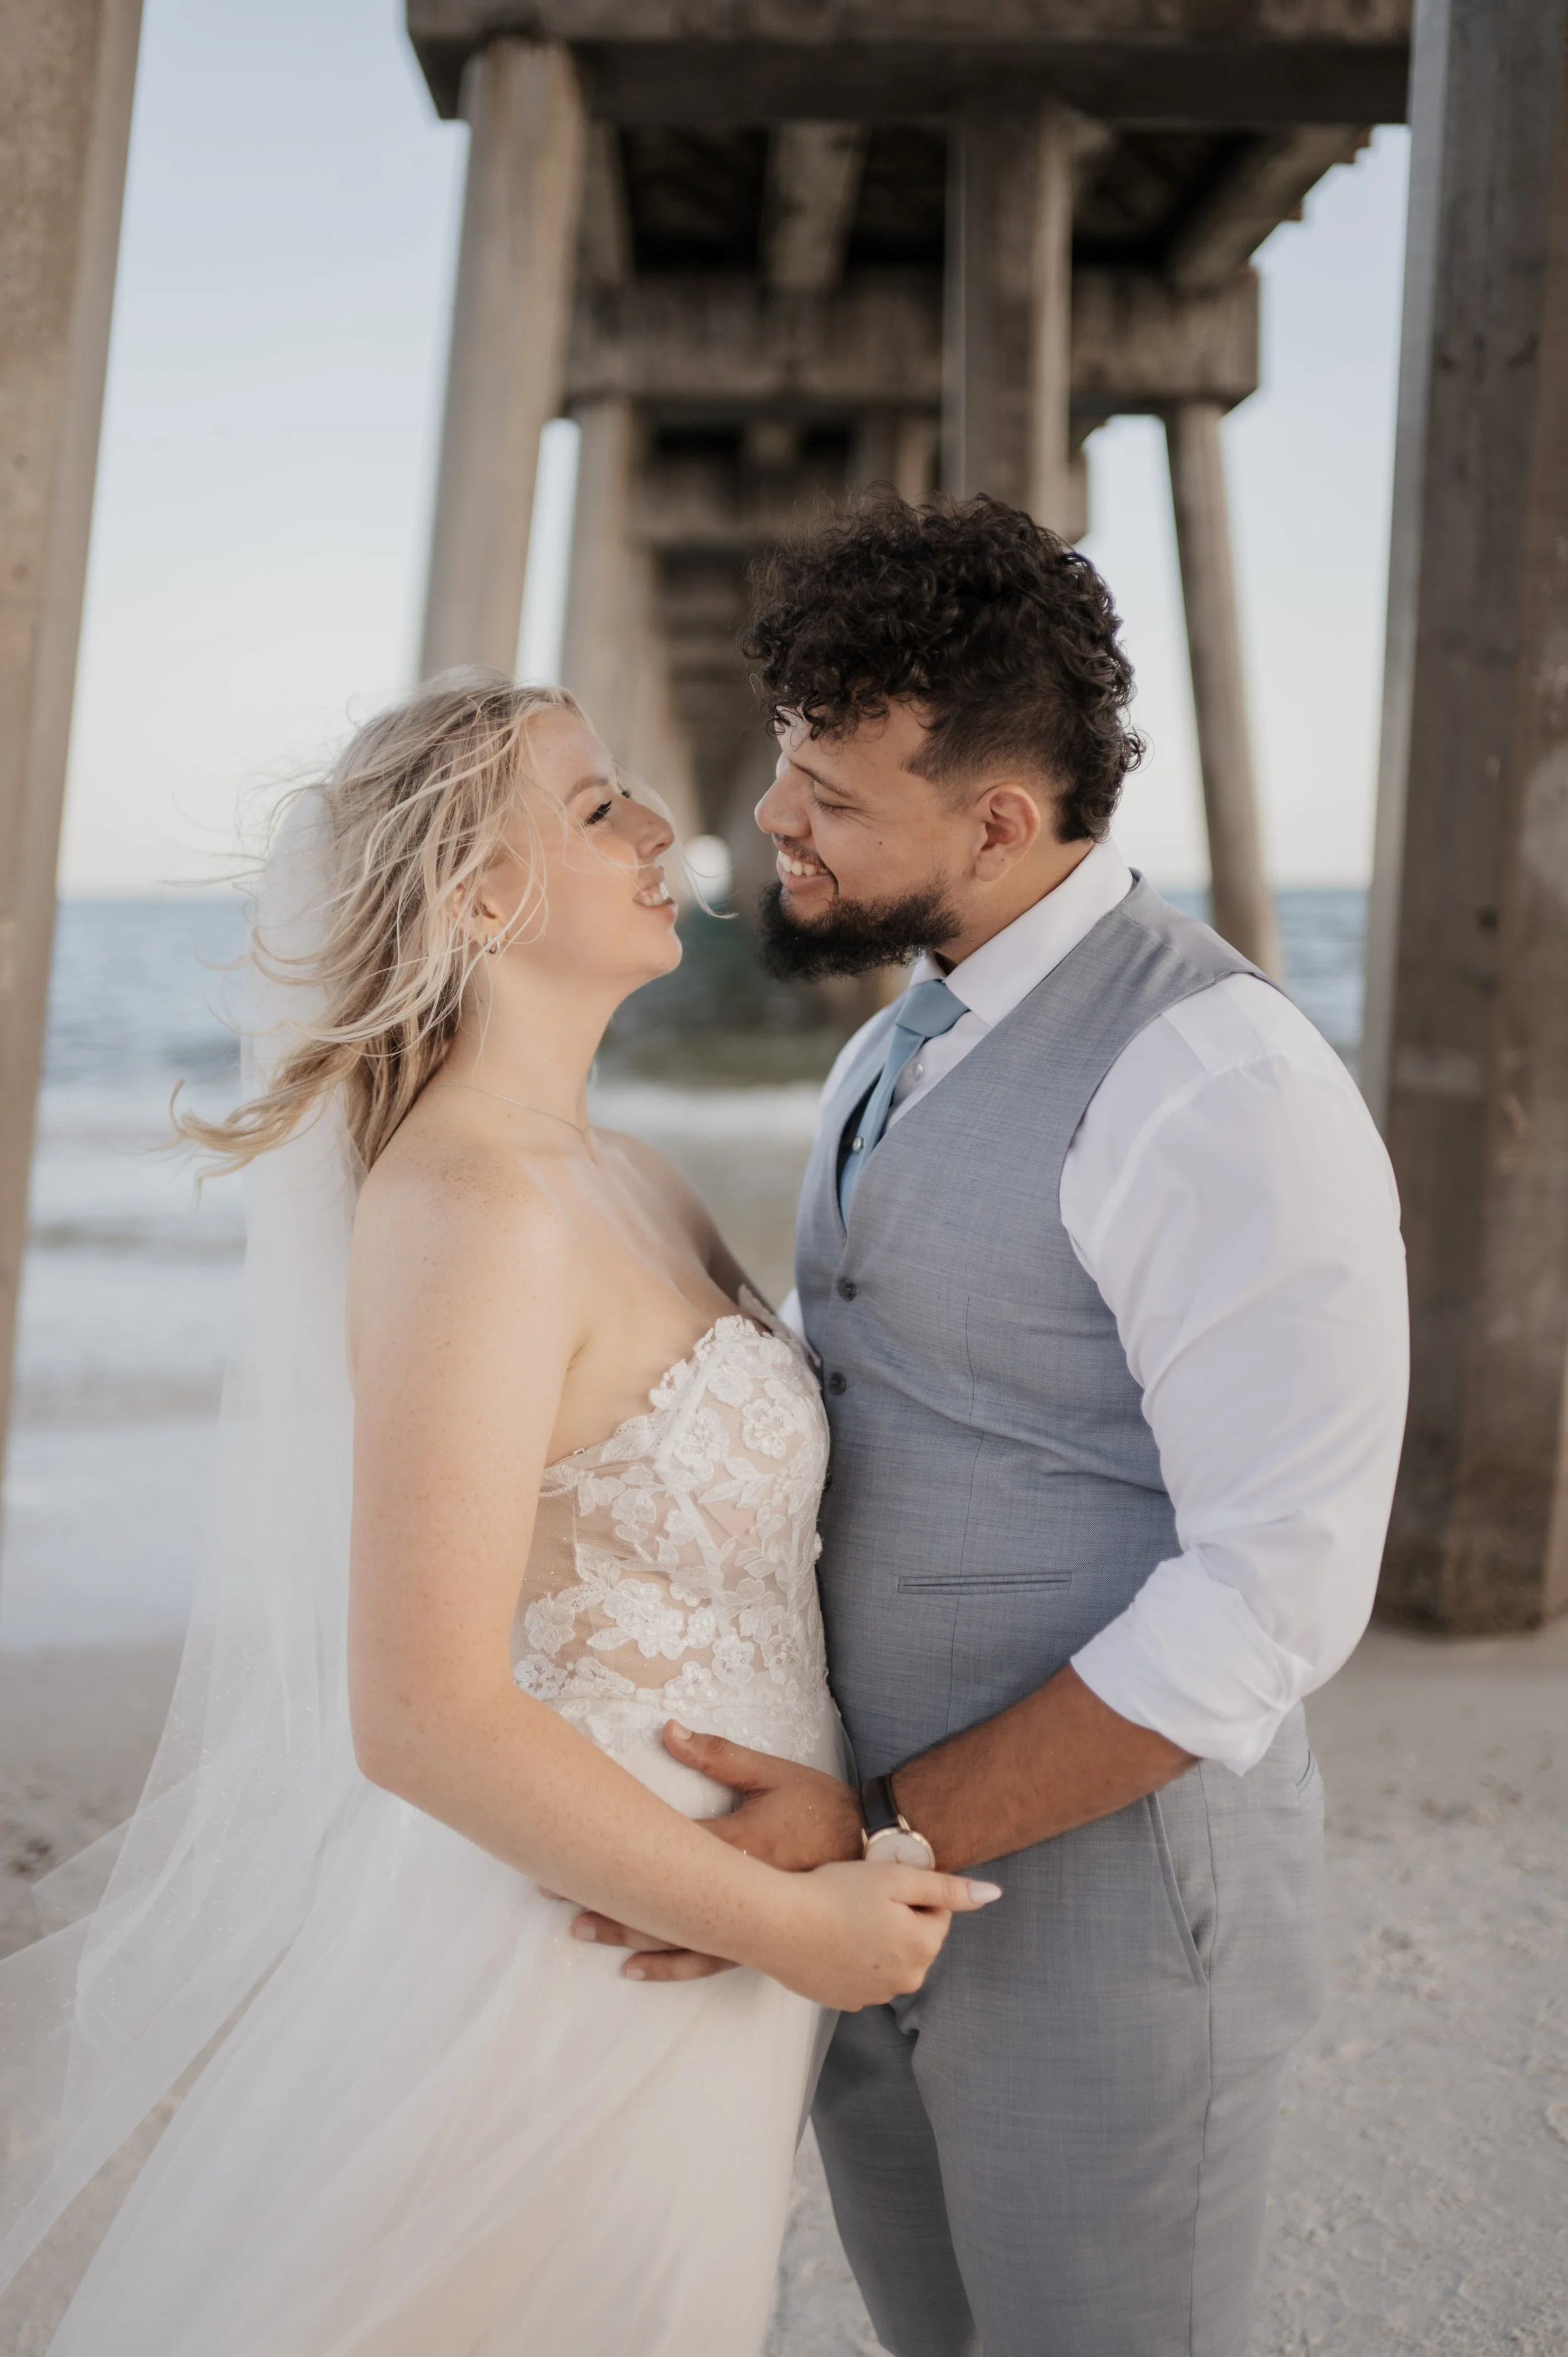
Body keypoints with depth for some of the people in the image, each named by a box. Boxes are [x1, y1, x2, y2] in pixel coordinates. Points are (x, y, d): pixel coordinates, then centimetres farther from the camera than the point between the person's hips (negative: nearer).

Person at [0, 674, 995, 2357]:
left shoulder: (604, 1177, 4)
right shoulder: (473, 1204, -24)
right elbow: (426, 1713, -26)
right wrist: (786, 1923, -19)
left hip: (677, 1931, 9)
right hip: (589, 1952, -8)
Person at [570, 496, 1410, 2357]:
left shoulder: (1212, 1084, -21)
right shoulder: (894, 1056, 9)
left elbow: (1275, 1597, -23)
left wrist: (882, 1838, -21)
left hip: (1105, 1897, -8)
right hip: (881, 1876, 8)